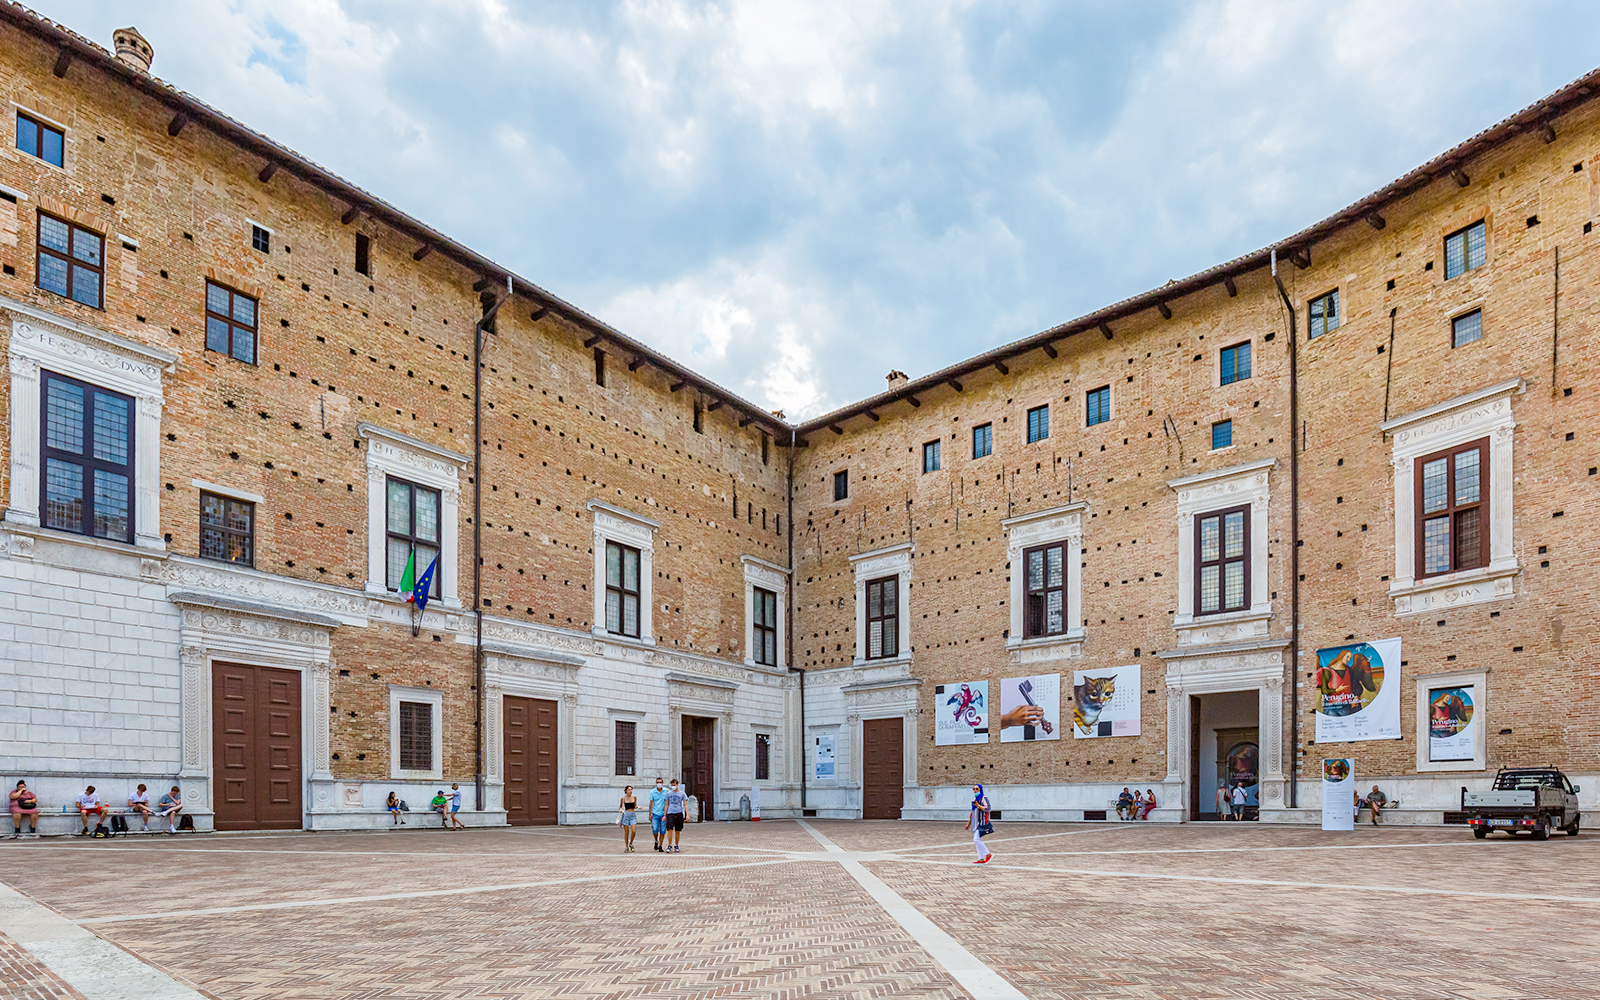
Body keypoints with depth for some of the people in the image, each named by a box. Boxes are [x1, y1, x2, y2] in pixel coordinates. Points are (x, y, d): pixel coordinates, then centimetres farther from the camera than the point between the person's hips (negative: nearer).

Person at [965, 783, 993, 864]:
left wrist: (978, 805, -23)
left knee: (976, 839, -16)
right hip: (975, 823, 9)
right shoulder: (975, 799, 18)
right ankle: (981, 859, 11)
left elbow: (988, 809, -17)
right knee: (977, 840, 7)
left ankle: (988, 854, -4)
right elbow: (972, 812, 23)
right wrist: (969, 823, 23)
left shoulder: (983, 798, -7)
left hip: (981, 822, -9)